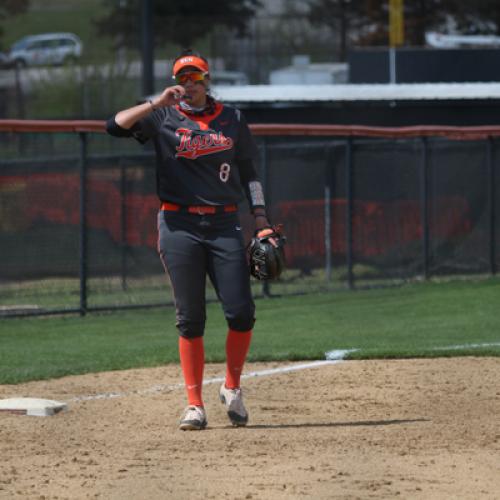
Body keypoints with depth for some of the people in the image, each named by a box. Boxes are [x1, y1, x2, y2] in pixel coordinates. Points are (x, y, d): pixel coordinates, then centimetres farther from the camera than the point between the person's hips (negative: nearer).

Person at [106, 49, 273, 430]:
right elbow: (116, 126, -9)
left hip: (224, 225, 2)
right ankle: (195, 404, 4)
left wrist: (261, 219, 7)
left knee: (241, 312, -7)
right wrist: (159, 102, -16)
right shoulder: (163, 117, 5)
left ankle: (232, 388, 14)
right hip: (180, 226, -2)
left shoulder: (231, 119, 11)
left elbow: (248, 171, 15)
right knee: (190, 318, -2)